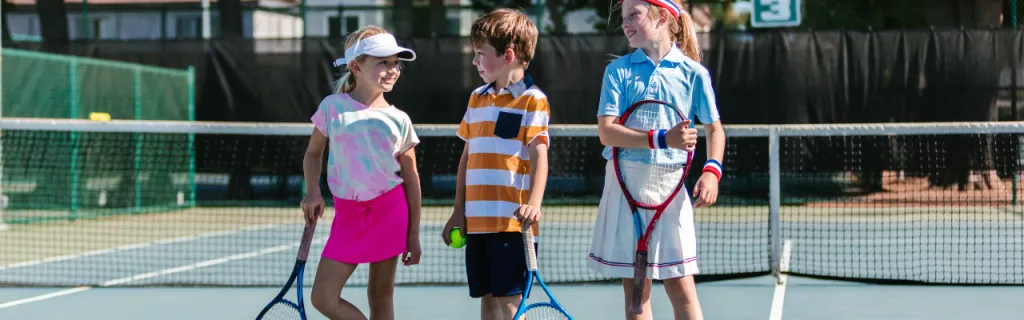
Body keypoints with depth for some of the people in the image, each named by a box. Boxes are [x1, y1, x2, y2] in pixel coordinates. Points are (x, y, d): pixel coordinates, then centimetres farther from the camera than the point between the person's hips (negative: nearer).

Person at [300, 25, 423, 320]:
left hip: (389, 210, -1)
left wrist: (413, 235, 1)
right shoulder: (332, 107, -1)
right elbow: (313, 153, 14)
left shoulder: (399, 120, -1)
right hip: (348, 213, 1)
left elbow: (411, 179, 3)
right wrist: (313, 193, -3)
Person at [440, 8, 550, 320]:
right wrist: (459, 211, 15)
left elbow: (539, 155, -13)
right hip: (476, 220, 6)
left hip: (512, 220, -6)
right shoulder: (477, 98, 15)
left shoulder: (532, 99, -5)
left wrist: (533, 204, -28)